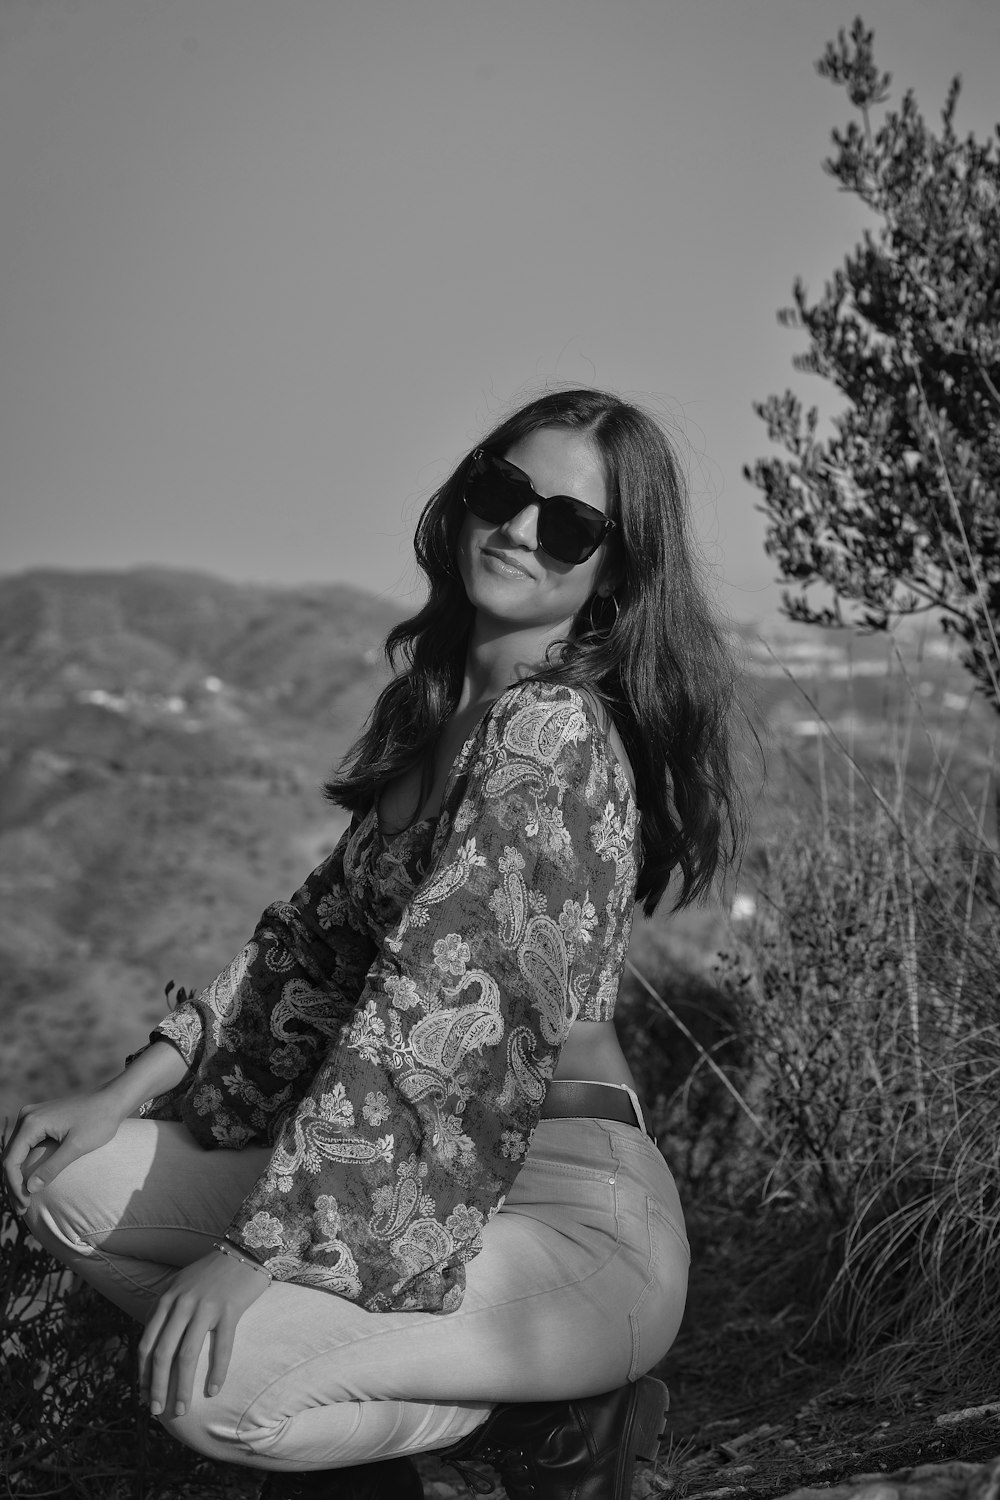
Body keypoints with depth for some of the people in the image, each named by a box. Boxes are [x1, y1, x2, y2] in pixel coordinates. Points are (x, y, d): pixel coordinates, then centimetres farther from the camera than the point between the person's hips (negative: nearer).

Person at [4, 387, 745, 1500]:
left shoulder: (553, 729, -17)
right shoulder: (435, 701, 11)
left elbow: (440, 1000, -26)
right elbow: (324, 927, 13)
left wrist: (256, 1245, -28)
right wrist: (136, 1085, 4)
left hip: (576, 1211, -8)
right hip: (430, 1182, 9)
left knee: (211, 1385, -28)